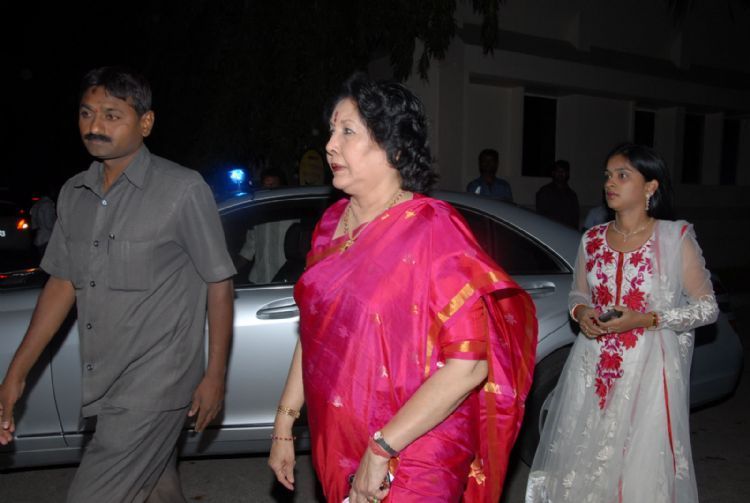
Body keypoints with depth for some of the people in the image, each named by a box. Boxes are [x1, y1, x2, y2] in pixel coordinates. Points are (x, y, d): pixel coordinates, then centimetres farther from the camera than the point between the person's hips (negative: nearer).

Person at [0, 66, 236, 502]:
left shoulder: (182, 189, -11)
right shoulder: (74, 194, 7)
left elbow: (219, 284, -8)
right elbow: (63, 283, 12)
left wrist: (215, 375, -7)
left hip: (153, 387, -6)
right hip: (105, 386, 6)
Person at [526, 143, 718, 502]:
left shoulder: (676, 238, -5)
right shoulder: (592, 239, 6)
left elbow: (708, 307, -2)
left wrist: (645, 320, -15)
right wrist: (581, 312, -6)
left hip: (647, 370, -3)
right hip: (593, 369, 4)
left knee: (643, 466, -1)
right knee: (583, 465, 7)